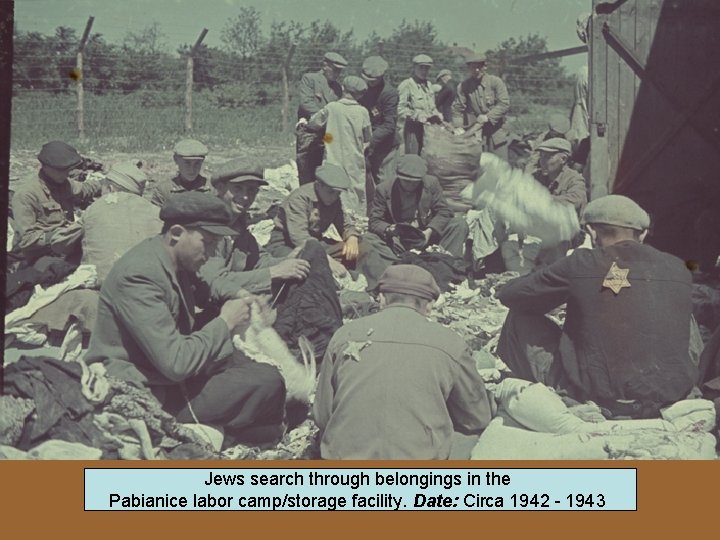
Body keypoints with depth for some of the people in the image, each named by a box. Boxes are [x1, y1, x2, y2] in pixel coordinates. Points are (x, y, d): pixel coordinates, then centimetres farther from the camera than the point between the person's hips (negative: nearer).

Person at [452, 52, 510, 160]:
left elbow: (504, 104, -9)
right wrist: (458, 128, -8)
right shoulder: (464, 86, 1)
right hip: (474, 132, 1)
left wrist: (488, 117, -20)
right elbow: (457, 109, 5)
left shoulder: (496, 82, -3)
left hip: (496, 131, -1)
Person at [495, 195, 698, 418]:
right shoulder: (678, 268, 3)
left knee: (521, 319, 13)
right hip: (673, 397, 4)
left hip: (601, 399, -4)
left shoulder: (582, 263, -7)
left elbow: (508, 294, 4)